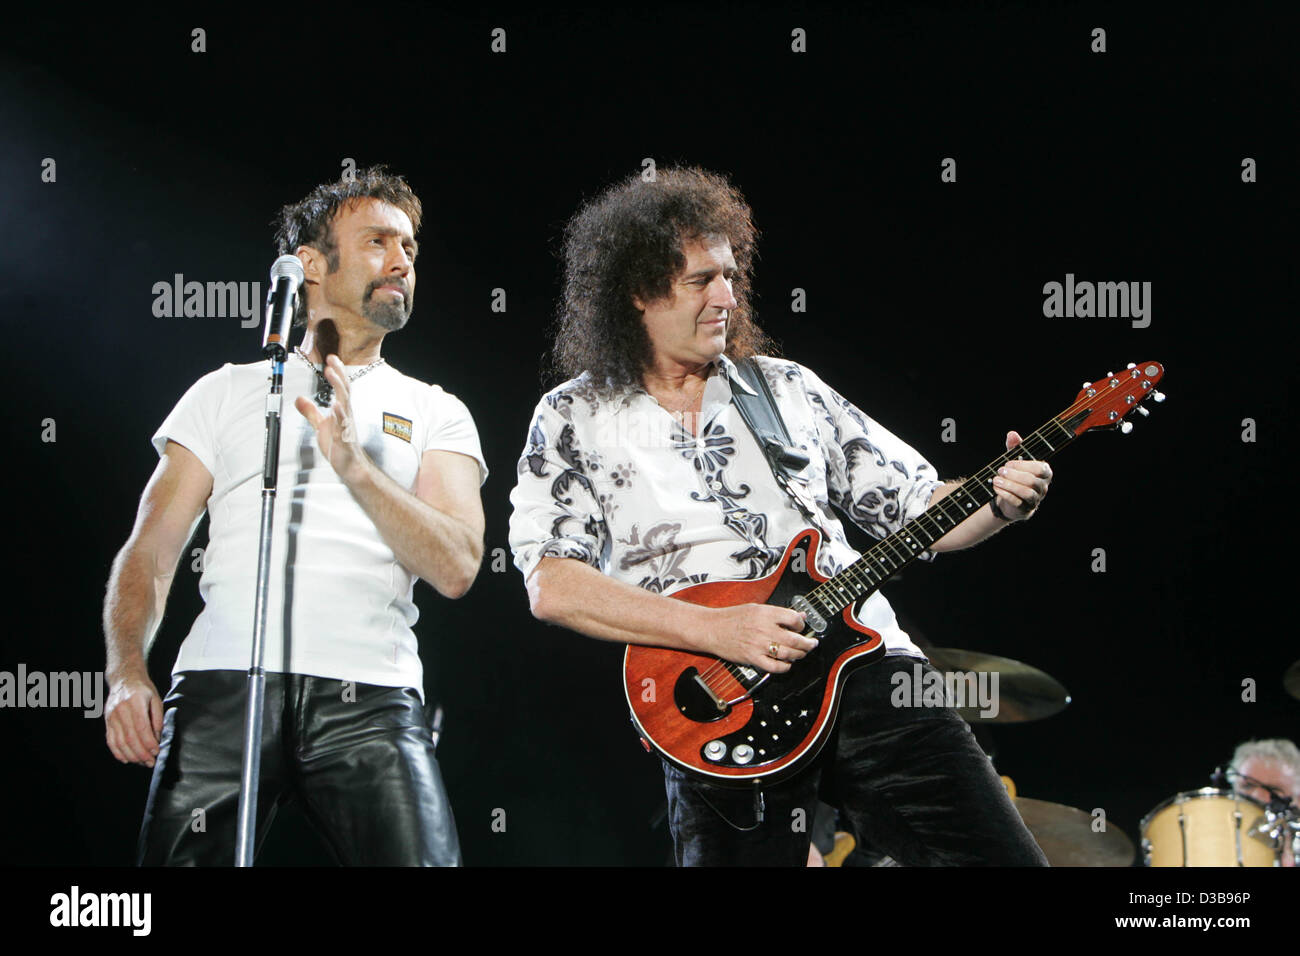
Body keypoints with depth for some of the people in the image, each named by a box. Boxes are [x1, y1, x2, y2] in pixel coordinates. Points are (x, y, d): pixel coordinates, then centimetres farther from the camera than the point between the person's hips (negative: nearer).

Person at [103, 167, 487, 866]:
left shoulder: (435, 413, 16)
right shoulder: (226, 392, 17)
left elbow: (457, 568, 2)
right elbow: (150, 551, 12)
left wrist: (354, 465, -10)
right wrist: (127, 672, -6)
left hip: (369, 701, 0)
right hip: (223, 688, 0)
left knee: (421, 858, -18)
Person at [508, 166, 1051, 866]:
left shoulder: (790, 389, 16)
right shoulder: (573, 420, 5)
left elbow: (917, 507, 19)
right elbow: (551, 584, -8)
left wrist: (998, 504, -3)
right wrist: (717, 630, -15)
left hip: (863, 659, 3)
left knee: (1002, 856, -7)